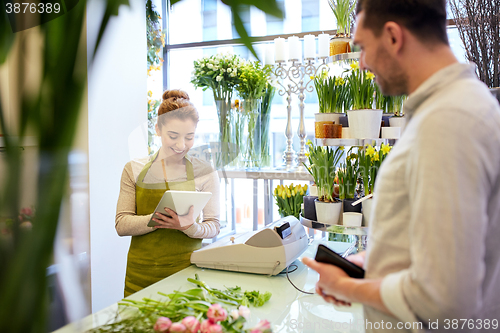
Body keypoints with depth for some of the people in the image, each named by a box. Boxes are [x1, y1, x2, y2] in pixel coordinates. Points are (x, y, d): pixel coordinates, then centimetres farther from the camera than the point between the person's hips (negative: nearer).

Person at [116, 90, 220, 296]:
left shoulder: (204, 172, 3)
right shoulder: (134, 170, 7)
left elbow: (213, 226, 2)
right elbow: (121, 225, 1)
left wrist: (189, 227, -19)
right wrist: (160, 218, -16)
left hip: (186, 271, -1)